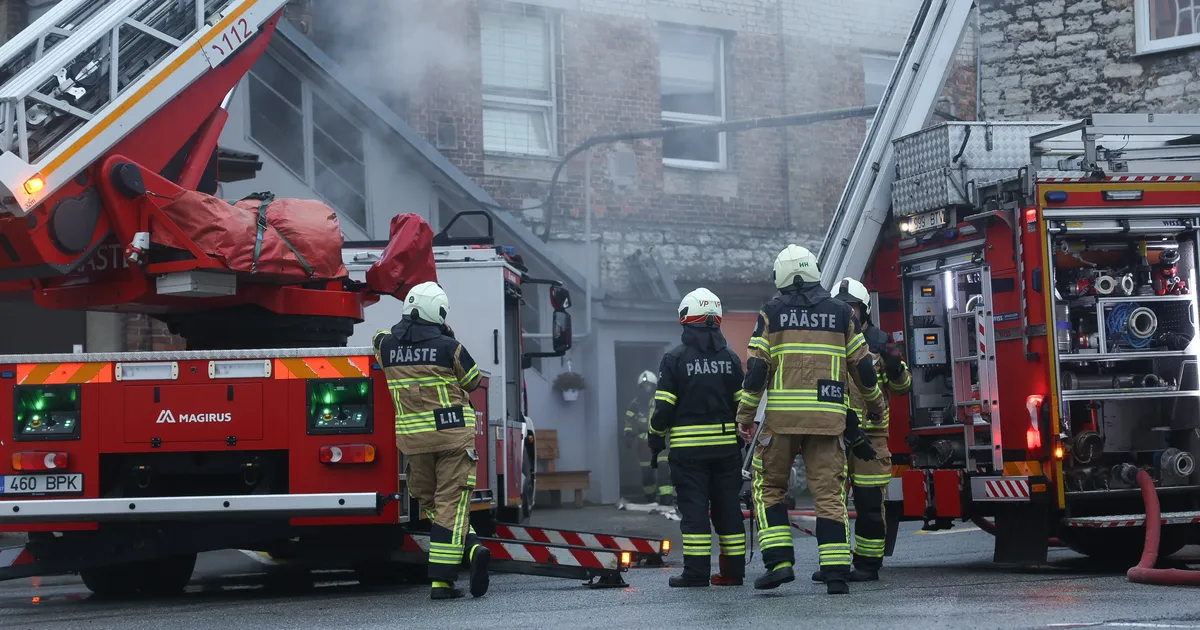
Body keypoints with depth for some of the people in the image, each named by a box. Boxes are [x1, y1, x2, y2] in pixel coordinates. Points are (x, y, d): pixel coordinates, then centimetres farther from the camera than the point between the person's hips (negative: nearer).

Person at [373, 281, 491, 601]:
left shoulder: (387, 345, 0)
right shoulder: (449, 347, -10)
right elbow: (473, 380, 5)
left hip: (414, 439, 3)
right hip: (453, 433, -3)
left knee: (427, 501, 17)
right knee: (451, 503, -1)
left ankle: (470, 546, 0)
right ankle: (442, 580, -10)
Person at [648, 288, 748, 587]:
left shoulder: (675, 359, -6)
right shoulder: (730, 359, 6)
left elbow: (663, 406, -8)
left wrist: (656, 439, 6)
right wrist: (740, 439, 20)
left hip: (688, 448, -4)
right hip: (726, 445, 4)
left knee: (693, 507, -3)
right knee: (727, 505, 9)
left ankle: (696, 571, -7)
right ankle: (733, 570, 10)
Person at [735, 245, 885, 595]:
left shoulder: (772, 313, 3)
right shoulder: (840, 313, 9)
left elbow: (756, 368, -3)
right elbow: (862, 366, 12)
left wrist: (745, 415, 5)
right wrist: (875, 402, 29)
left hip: (782, 416, -2)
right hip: (828, 417, 2)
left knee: (768, 486, 11)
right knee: (829, 493, 2)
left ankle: (779, 562, -1)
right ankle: (836, 572, -6)